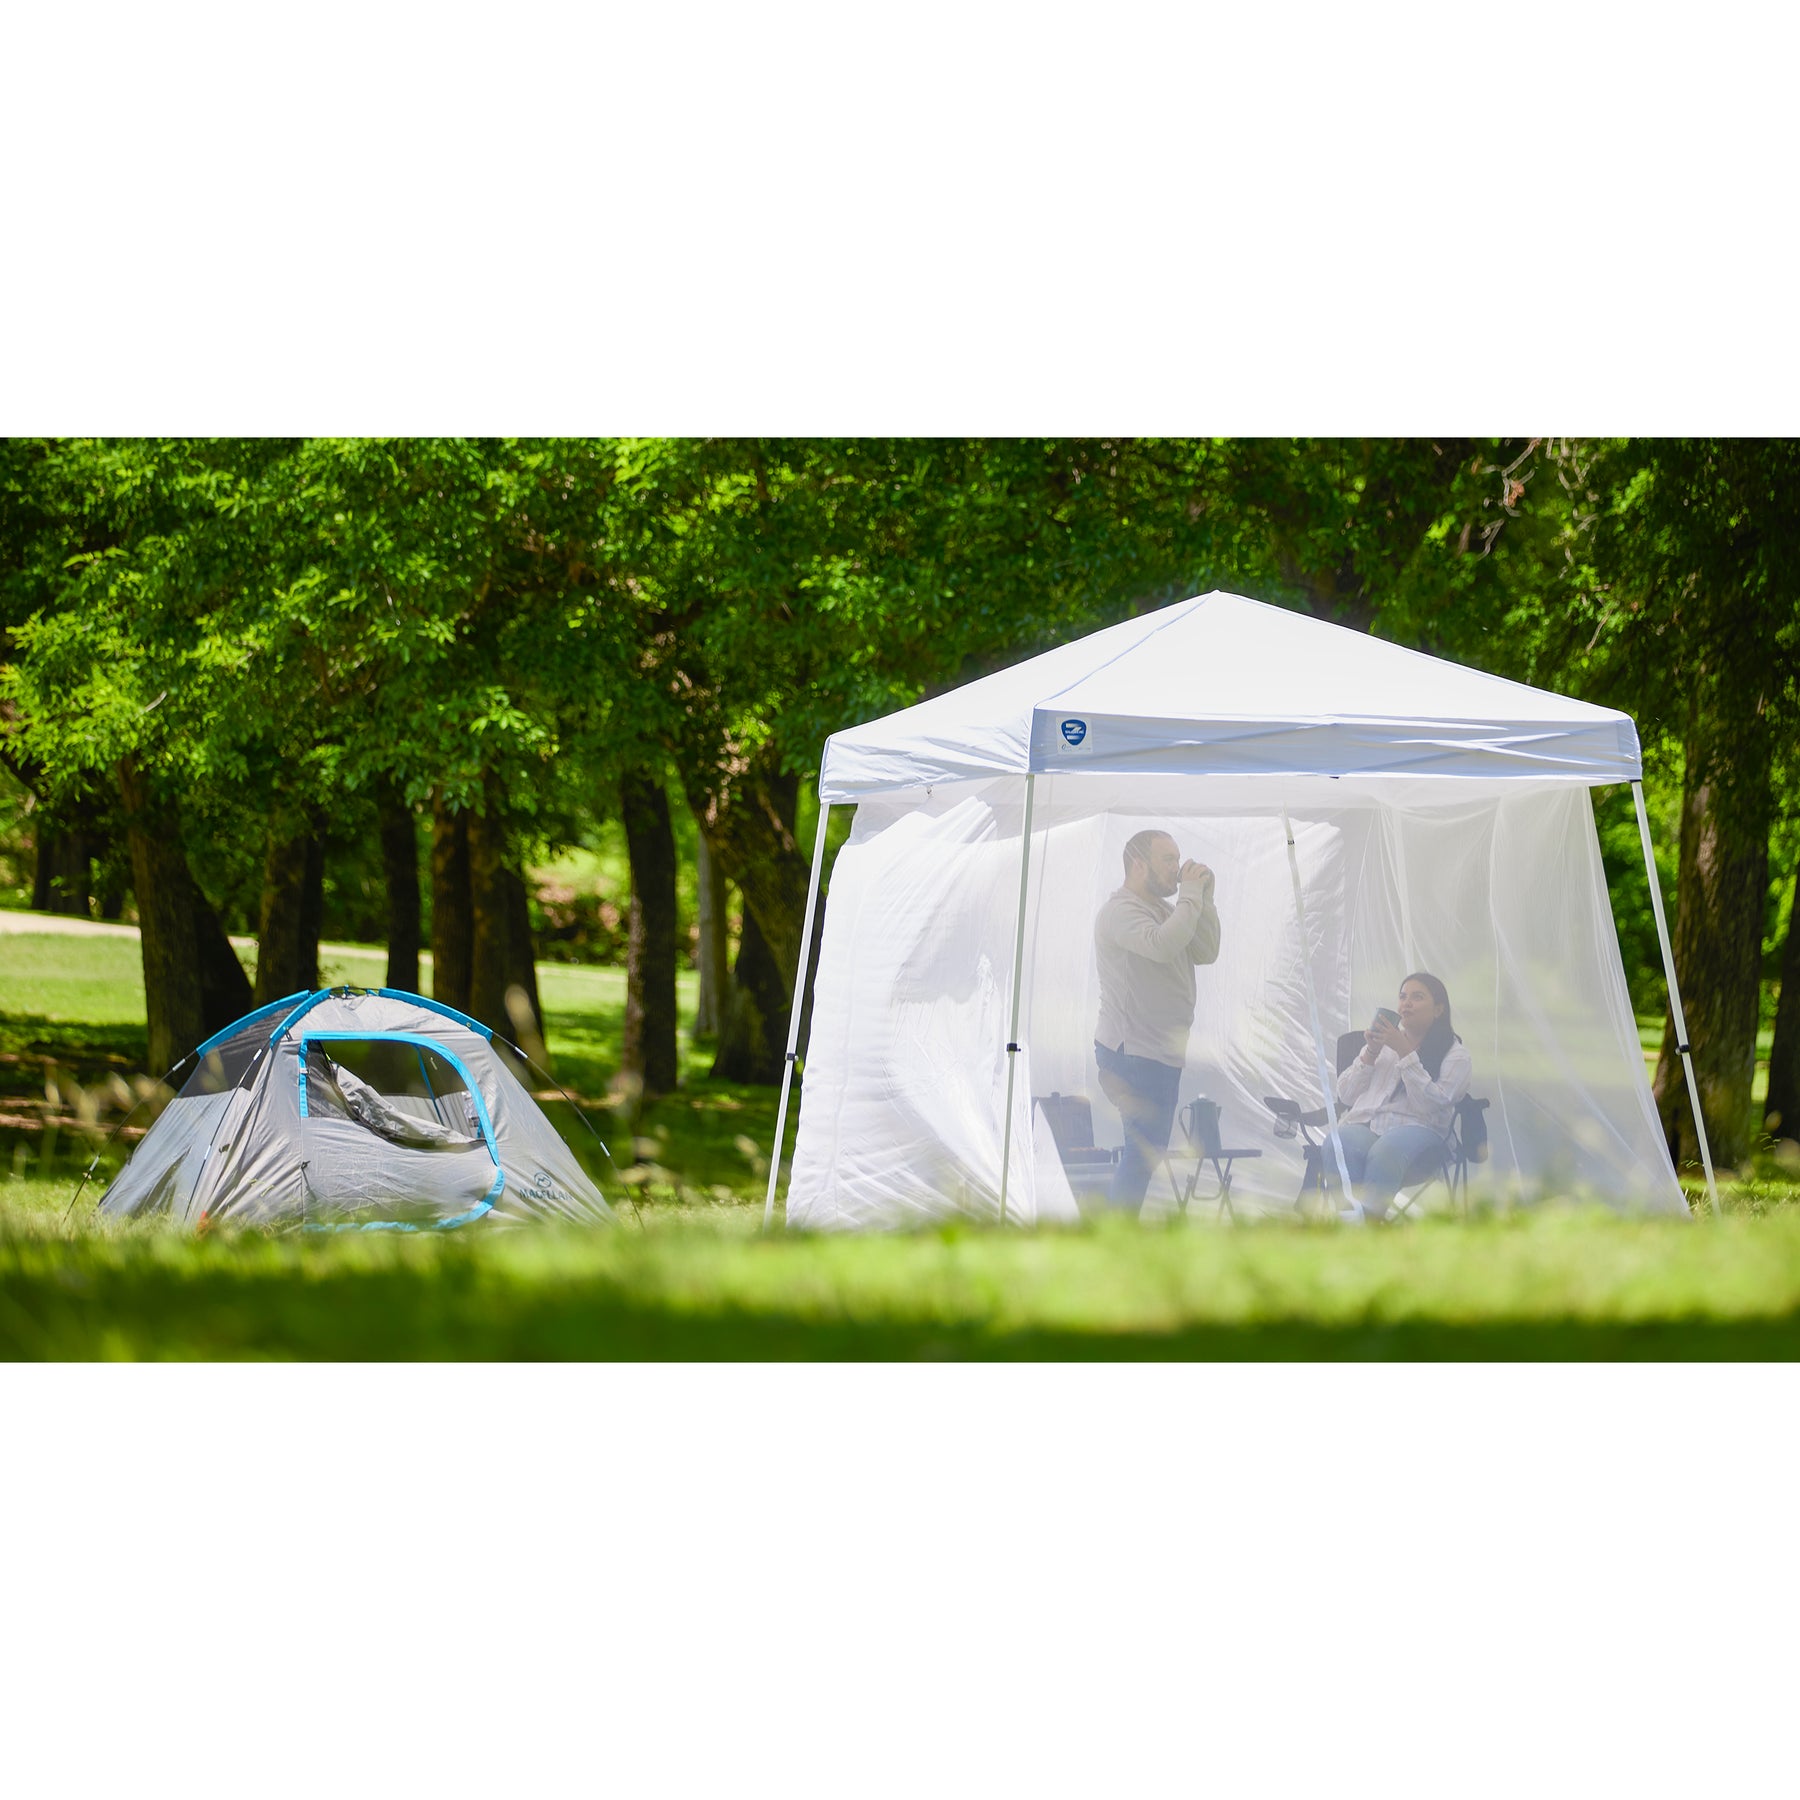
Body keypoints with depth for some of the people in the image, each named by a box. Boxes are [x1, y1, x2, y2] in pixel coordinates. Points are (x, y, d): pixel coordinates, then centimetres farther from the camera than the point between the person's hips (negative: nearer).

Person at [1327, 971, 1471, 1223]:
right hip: (1363, 1125, 3)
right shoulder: (1383, 1040, 30)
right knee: (1336, 1148, -36)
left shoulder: (1455, 1055, 13)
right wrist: (1370, 1055, 8)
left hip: (1417, 1129, -3)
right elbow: (1345, 1096, 23)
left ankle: (1367, 1215, -53)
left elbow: (1432, 1103, -5)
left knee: (1385, 1152, -41)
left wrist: (1405, 1052, -7)